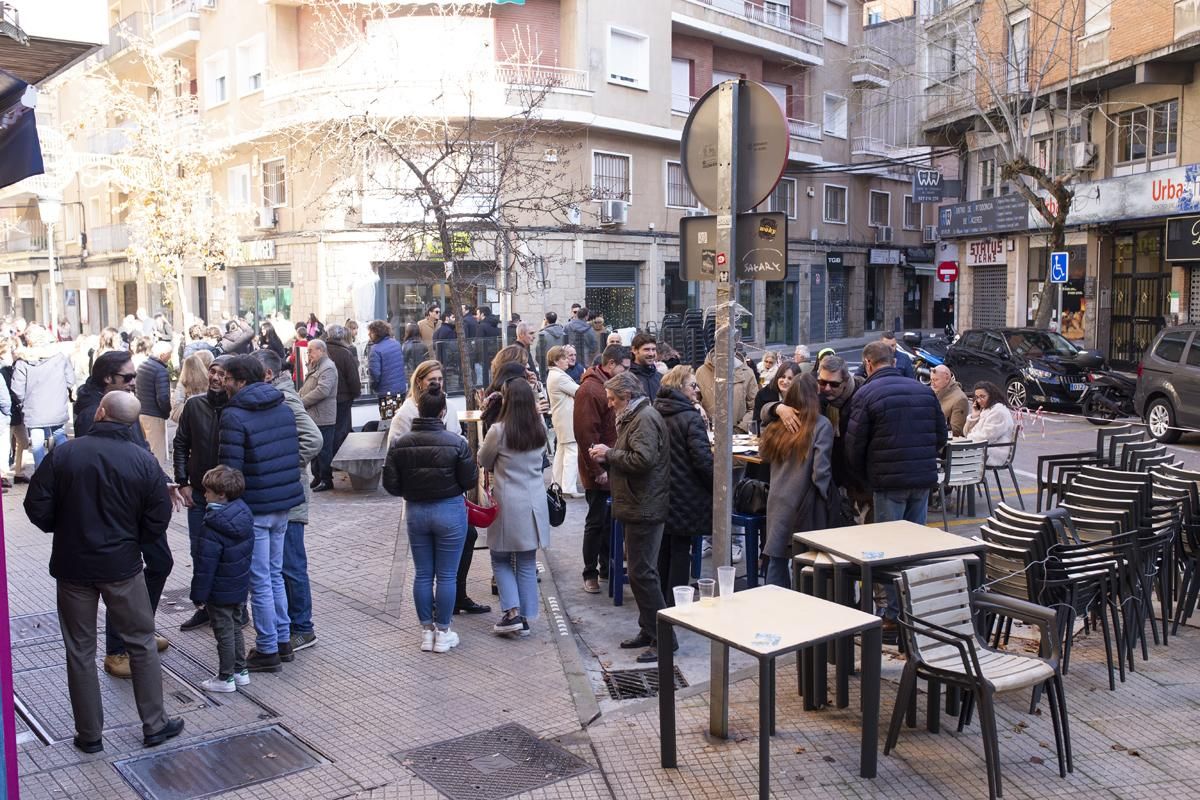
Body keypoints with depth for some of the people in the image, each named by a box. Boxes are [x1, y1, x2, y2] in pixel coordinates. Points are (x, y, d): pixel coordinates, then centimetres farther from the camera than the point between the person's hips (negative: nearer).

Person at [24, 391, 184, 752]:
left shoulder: (63, 454, -11)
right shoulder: (145, 461, -10)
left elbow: (37, 509, -8)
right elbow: (157, 522, -7)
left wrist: (64, 528, 11)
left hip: (72, 565, 0)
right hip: (122, 566, 0)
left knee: (80, 651, 13)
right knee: (142, 644, 13)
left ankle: (89, 734, 21)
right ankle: (155, 725, 19)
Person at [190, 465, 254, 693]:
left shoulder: (211, 530, -26)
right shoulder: (245, 517, -3)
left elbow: (205, 567, -22)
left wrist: (198, 594, -12)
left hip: (219, 594, -7)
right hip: (240, 588, 8)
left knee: (224, 634, 4)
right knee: (236, 629, 20)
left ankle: (225, 678, 15)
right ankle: (240, 670, 30)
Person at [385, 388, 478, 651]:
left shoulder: (400, 444, -6)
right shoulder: (456, 443, -15)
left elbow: (390, 484, -3)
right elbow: (470, 481, -10)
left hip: (415, 512, 3)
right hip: (450, 512, -3)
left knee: (422, 574, 13)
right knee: (447, 575, 7)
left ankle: (426, 631, 21)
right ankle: (443, 633, 14)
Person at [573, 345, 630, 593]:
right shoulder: (589, 390, -17)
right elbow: (585, 435, -21)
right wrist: (597, 470, -20)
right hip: (598, 471, -9)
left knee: (611, 518, 15)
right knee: (596, 521, 1)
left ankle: (607, 567, 27)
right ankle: (590, 573, 12)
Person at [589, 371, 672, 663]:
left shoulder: (645, 418, -15)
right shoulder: (633, 417, 18)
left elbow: (642, 459, -27)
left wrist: (610, 454, -14)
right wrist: (606, 458, 7)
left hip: (645, 508, -11)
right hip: (639, 507, 11)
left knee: (642, 573, -8)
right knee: (641, 572, 15)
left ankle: (662, 637, -1)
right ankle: (648, 631, 24)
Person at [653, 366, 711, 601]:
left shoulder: (655, 414, 5)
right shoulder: (691, 418, -16)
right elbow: (703, 459, -20)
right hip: (685, 497, -7)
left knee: (663, 550, 16)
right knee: (680, 551, 2)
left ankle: (660, 601, 24)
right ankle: (674, 603, 6)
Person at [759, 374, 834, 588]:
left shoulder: (778, 425, 3)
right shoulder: (821, 426, -11)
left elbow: (763, 453, 18)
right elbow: (820, 470, -15)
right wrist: (827, 495, -1)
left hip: (778, 502, 4)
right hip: (805, 503, -4)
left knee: (777, 559, 10)